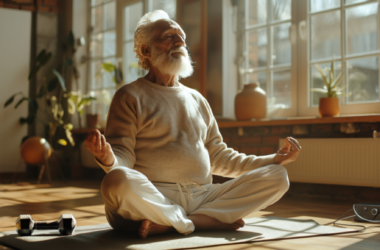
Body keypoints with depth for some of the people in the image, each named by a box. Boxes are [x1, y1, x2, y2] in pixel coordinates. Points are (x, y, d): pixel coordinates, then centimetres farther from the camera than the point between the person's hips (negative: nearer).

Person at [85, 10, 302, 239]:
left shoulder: (197, 99, 23)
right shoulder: (130, 97, 6)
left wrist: (275, 159, 16)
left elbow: (218, 158, 24)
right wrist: (107, 158, -28)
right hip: (152, 198, -5)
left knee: (277, 177, -11)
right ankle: (212, 221, -19)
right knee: (119, 180, -38)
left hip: (202, 197, 6)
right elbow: (123, 158, -2)